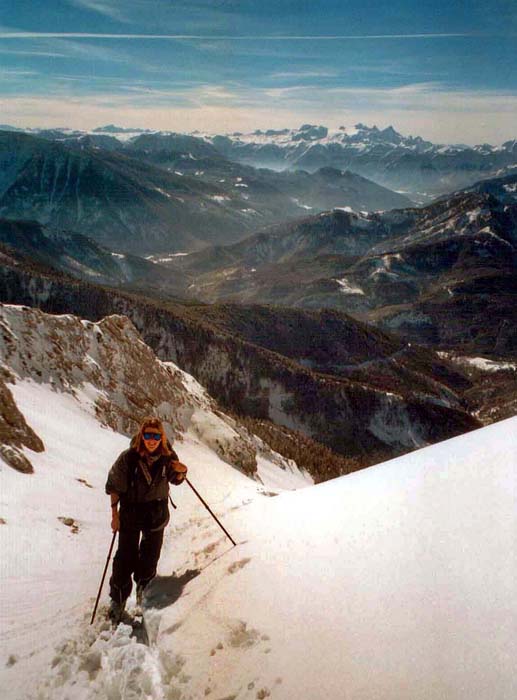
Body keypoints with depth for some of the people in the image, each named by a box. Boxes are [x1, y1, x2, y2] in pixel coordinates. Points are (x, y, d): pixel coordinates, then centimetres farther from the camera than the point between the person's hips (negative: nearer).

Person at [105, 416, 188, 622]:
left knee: (150, 556, 17)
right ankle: (118, 599, 22)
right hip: (131, 511, -2)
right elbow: (114, 486, -11)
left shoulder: (168, 457, -15)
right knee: (126, 557, 2)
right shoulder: (128, 458, -22)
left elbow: (175, 480, 3)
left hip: (157, 512, 3)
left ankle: (144, 589, 42)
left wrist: (182, 472, -19)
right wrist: (114, 513, -11)